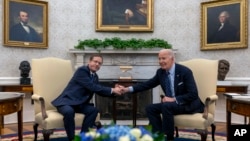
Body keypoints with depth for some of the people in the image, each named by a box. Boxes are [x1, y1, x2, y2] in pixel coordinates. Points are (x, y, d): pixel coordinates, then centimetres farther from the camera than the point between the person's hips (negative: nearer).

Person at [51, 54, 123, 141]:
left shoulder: (95, 76, 12)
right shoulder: (82, 70, -15)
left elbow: (99, 90, 12)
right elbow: (92, 87, -24)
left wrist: (114, 91, -5)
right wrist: (112, 90, -24)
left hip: (79, 104, 7)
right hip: (67, 100, -7)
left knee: (93, 110, -19)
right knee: (69, 111, -38)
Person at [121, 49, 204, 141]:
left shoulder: (185, 71, -18)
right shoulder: (160, 72, 0)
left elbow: (193, 94, -21)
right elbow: (147, 84, 2)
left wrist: (174, 99, -28)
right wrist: (128, 89, -10)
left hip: (189, 104, -7)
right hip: (170, 104, 7)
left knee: (166, 106, -32)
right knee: (150, 108, -10)